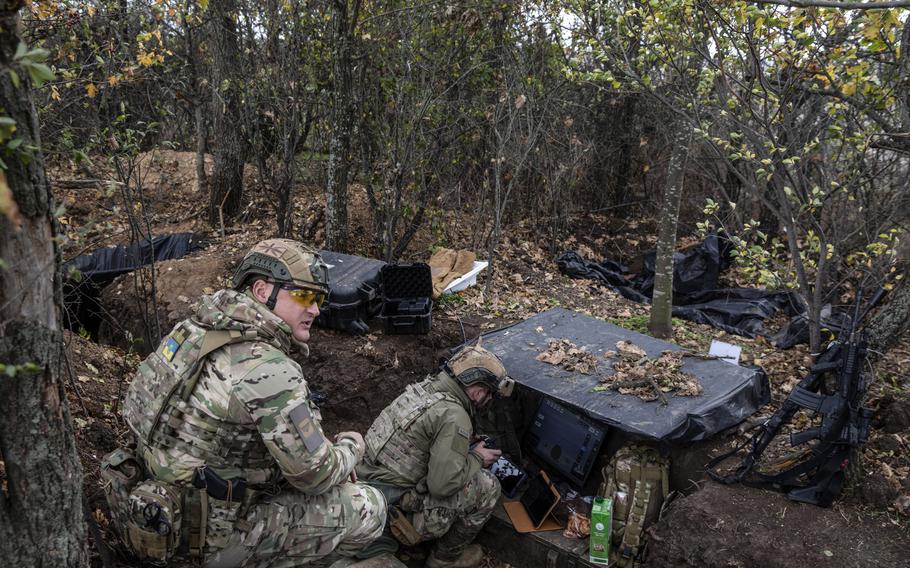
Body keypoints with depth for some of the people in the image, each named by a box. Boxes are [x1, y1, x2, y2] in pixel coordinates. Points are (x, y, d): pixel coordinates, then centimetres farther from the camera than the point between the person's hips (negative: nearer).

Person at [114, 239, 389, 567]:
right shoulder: (269, 370, -27)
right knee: (369, 509, -6)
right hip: (210, 534, -9)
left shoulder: (203, 327, 0)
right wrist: (351, 447, 3)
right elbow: (316, 474, -18)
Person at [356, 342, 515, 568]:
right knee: (487, 487, -2)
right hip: (392, 511, -8)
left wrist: (467, 444, 14)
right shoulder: (454, 416, -20)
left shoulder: (423, 387, 4)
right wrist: (476, 459, -6)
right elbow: (443, 484, -22)